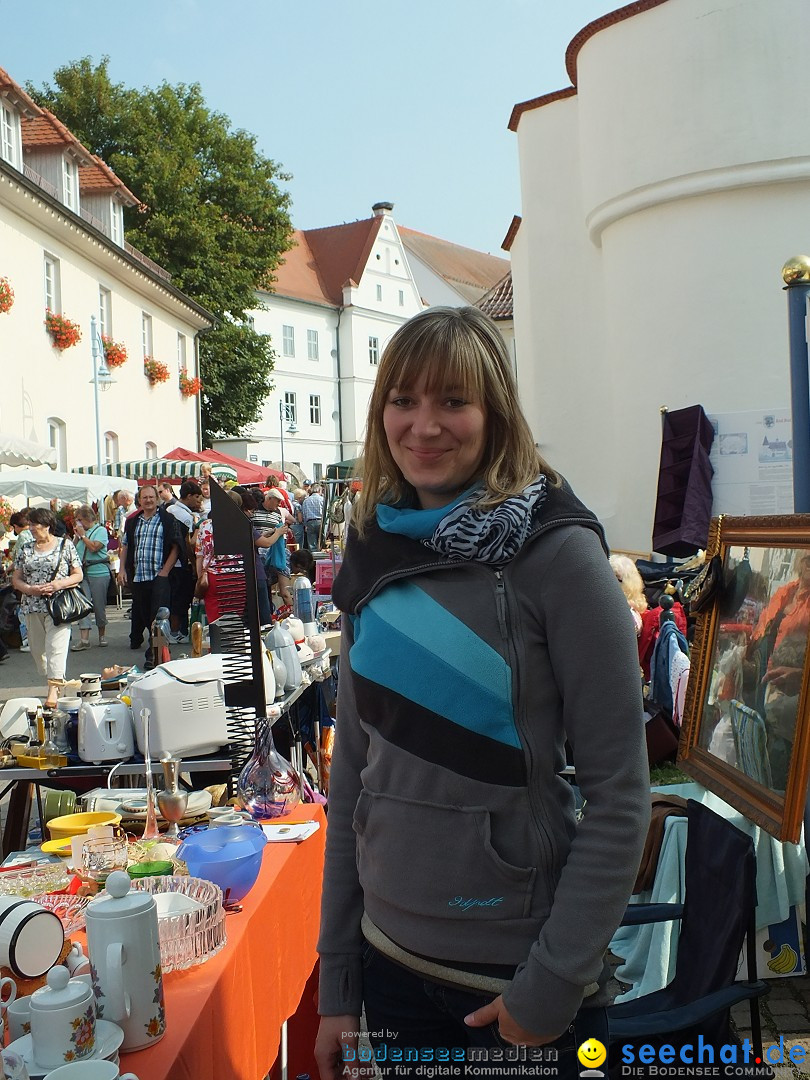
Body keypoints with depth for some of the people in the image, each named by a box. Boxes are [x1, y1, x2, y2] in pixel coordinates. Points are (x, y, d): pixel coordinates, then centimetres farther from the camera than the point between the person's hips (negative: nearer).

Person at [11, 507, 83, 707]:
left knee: (56, 647, -12)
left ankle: (54, 689, -16)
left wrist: (57, 585, -14)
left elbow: (78, 575, 2)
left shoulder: (65, 545, 2)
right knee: (38, 649, 9)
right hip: (32, 607, 5)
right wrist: (30, 589, -8)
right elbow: (16, 579, 12)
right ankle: (54, 681, 26)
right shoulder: (24, 549, 12)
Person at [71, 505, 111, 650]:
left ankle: (102, 635, 20)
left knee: (99, 605, 4)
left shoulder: (100, 530, -2)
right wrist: (76, 536, 5)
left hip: (99, 573, -5)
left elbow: (94, 547, -16)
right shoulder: (82, 531, 15)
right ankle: (84, 639, -9)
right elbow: (74, 550, 16)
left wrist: (82, 535, -6)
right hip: (83, 573, 5)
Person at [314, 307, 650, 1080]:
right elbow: (352, 770, 5)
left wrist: (552, 986, -13)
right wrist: (335, 976, 6)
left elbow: (619, 793, -13)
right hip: (389, 958, 5)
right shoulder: (375, 556, 0)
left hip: (514, 980, -4)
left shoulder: (556, 552, -14)